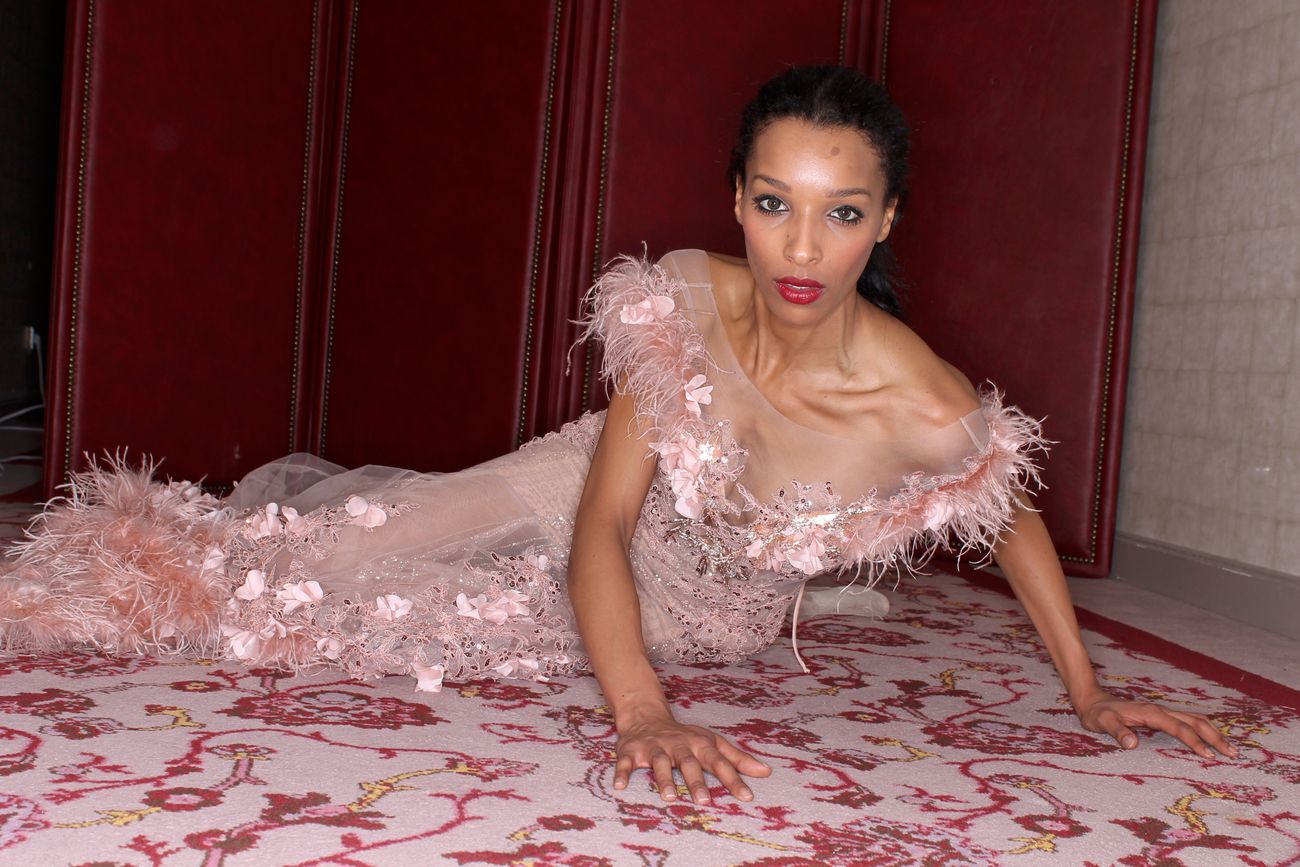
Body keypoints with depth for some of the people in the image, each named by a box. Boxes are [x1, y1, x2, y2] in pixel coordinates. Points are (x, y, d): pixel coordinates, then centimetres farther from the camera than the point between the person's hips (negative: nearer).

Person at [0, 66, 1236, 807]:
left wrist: (1087, 690, -7)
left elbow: (1016, 520, -11)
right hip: (591, 513, 0)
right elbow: (600, 523, -32)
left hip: (709, 612, 1)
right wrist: (638, 710, -47)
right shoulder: (682, 303, -31)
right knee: (356, 552, -2)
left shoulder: (924, 411, -34)